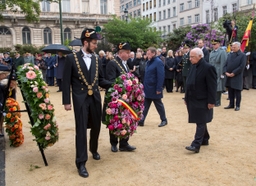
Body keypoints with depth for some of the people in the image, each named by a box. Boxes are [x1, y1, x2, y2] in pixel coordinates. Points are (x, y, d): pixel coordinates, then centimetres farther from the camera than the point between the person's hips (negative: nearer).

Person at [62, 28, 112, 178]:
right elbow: (66, 82, -4)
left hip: (95, 98, 5)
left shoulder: (96, 60, 7)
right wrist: (66, 101, -8)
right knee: (81, 129, -3)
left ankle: (94, 149, 42)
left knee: (96, 127, 16)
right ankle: (81, 162, 6)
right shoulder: (72, 58, -4)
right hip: (80, 99, -4)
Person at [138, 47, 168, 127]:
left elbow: (161, 76, -19)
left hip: (154, 89, -7)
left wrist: (159, 89, -21)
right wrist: (144, 86, 13)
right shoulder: (149, 62, 11)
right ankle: (141, 120, 14)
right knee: (145, 105, 9)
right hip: (147, 89, 8)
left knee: (158, 105, 6)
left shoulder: (158, 62, -15)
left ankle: (164, 120, 22)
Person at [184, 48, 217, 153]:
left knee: (200, 123, -3)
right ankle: (204, 139, 32)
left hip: (202, 101, -8)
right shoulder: (193, 66, 8)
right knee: (200, 122, 18)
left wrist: (211, 101, -16)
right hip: (193, 100, 8)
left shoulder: (208, 68, -16)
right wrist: (187, 98, 14)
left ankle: (196, 145, -3)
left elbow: (212, 86, -16)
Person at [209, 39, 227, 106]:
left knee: (218, 88, 0)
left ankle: (217, 102, 10)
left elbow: (223, 63, -12)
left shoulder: (222, 52, -8)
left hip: (218, 73, -7)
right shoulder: (211, 52, 13)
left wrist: (222, 74, -16)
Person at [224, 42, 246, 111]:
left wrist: (233, 73, -16)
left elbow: (242, 67, -13)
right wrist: (226, 72, -6)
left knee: (237, 92, 3)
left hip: (237, 77, -5)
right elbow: (226, 64, 11)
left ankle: (237, 105, 12)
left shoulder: (243, 55, -5)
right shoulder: (230, 55, 11)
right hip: (229, 77, 5)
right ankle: (231, 104, 22)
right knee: (230, 92, 11)